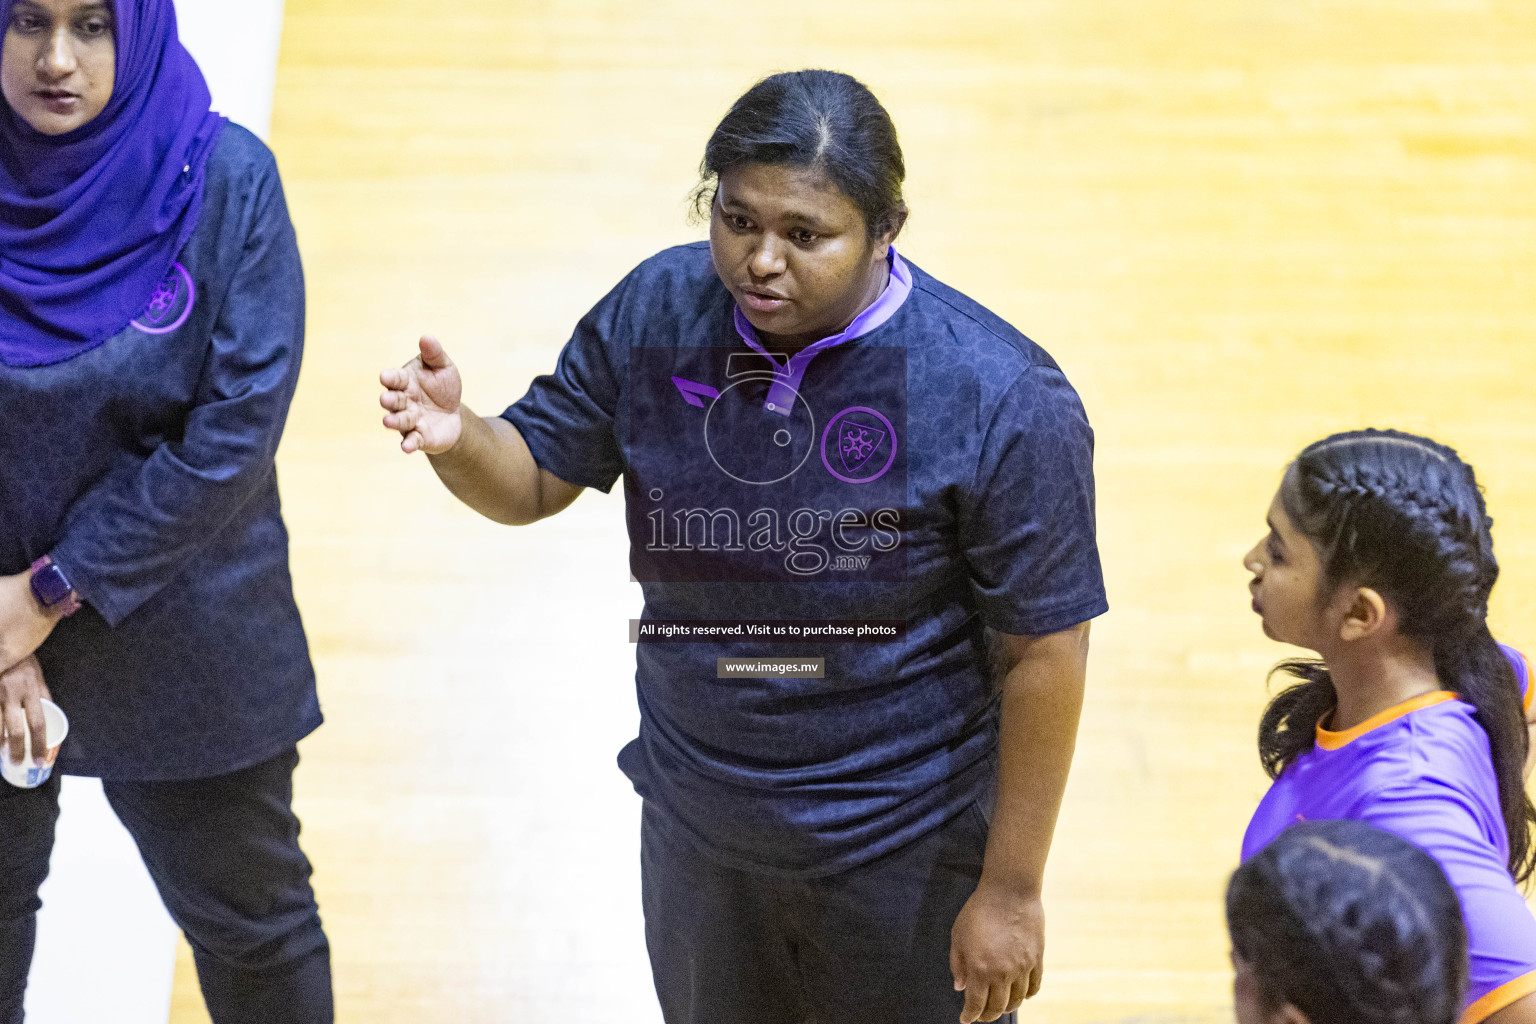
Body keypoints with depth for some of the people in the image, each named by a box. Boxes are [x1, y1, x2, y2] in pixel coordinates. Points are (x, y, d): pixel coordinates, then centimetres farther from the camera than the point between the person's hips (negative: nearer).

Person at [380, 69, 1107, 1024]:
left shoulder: (1001, 399, -25)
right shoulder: (658, 312, -11)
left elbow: (1043, 652, -18)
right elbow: (534, 478, 0)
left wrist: (1011, 891, -14)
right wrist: (458, 440, -25)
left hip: (906, 855, -4)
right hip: (696, 826, 4)